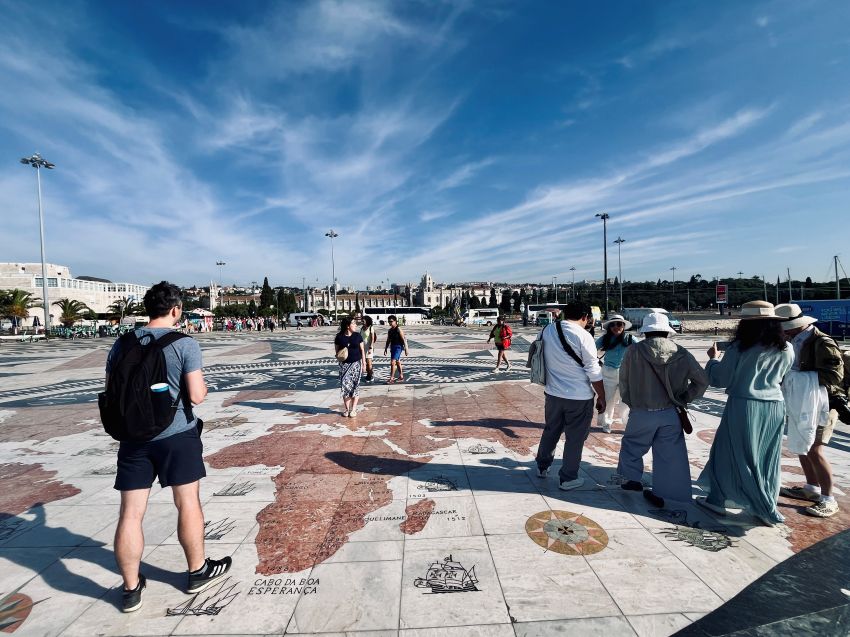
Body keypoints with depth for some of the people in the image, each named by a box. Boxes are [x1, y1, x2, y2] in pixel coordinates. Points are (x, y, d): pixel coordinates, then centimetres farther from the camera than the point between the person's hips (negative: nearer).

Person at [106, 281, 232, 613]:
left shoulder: (122, 343, 2)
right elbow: (196, 395, -15)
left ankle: (131, 589, 26)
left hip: (134, 436, 4)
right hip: (177, 435, -4)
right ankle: (198, 572, 29)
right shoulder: (184, 343, -13)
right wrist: (203, 385, 6)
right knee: (188, 503, 12)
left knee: (130, 514, 12)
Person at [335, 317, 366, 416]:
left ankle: (353, 409, 11)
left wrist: (363, 363, 2)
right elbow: (336, 350, 8)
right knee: (345, 385, -2)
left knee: (355, 386, 2)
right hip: (344, 364, 0)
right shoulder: (339, 336, -2)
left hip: (356, 363, 0)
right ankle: (346, 408, 12)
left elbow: (362, 350, 5)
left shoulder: (357, 335, 0)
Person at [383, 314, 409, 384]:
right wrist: (385, 349, 16)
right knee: (398, 362, 15)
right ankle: (401, 377, 26)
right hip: (392, 347, 8)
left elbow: (404, 340, -12)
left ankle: (391, 378, -10)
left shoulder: (398, 329, -11)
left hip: (398, 347, -8)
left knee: (393, 362, -14)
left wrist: (406, 349, -14)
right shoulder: (390, 330, 10)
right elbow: (388, 340, 18)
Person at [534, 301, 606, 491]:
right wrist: (602, 397, -1)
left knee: (551, 431, 23)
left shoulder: (546, 330, 1)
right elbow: (594, 372, -13)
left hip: (552, 392, 6)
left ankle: (542, 467, 39)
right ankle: (567, 479, 23)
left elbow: (541, 359, 12)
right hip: (579, 397, -5)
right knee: (575, 438, 11)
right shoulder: (582, 335, -16)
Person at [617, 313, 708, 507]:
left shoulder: (634, 351, -12)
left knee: (631, 446, 22)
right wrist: (683, 399, 8)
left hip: (642, 412, -2)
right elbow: (702, 380, -1)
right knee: (669, 454, 14)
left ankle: (634, 480, 31)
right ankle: (662, 493, 20)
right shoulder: (681, 353, -5)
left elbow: (623, 380, -3)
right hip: (670, 413, 2)